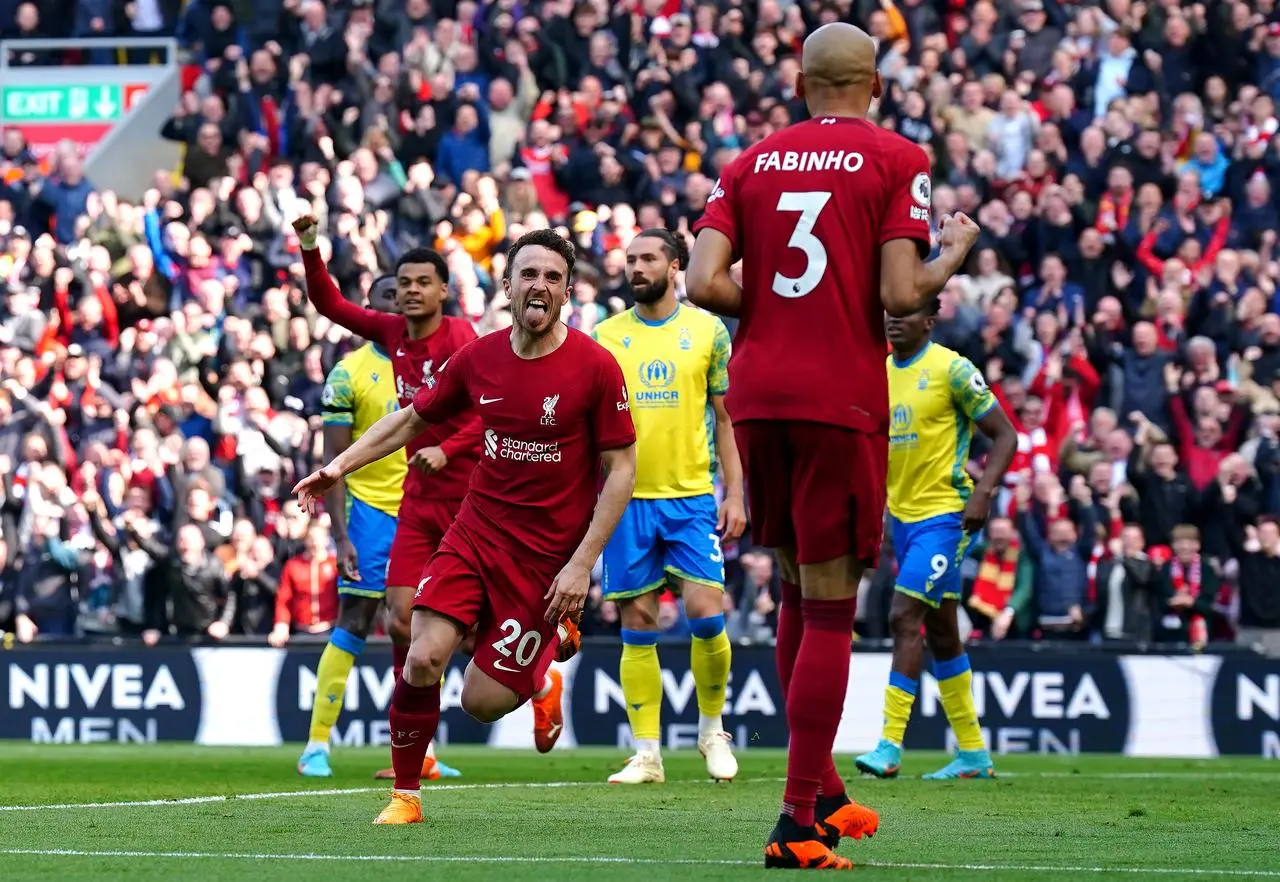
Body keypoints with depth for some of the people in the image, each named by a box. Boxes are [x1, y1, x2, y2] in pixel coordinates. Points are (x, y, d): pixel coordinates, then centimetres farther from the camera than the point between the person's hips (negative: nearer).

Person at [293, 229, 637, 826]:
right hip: (474, 531, 3)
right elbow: (412, 418, 16)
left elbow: (620, 469, -8)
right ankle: (405, 795, 5)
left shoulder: (595, 367, -12)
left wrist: (582, 564, -14)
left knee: (483, 702, -4)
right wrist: (340, 465, 6)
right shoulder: (478, 359, 0)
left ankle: (551, 651, 30)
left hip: (546, 554, -3)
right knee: (423, 660, -16)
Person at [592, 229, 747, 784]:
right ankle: (646, 754, 6)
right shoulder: (605, 336, 6)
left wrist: (734, 493, 2)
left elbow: (724, 417, 8)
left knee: (706, 614, -9)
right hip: (627, 499, 1)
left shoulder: (708, 331, 4)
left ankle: (712, 728, 14)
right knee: (637, 628, 1)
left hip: (692, 495, -1)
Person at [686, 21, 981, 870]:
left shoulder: (752, 161, 9)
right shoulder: (896, 160, -2)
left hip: (757, 395, 4)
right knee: (829, 607, -2)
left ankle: (822, 790, 27)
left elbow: (705, 283, -2)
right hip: (842, 401, -4)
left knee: (800, 590, 19)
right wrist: (955, 253, 8)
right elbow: (901, 295, -11)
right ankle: (799, 823, -7)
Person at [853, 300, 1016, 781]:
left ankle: (890, 745, -17)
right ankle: (973, 752, 18)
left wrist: (982, 493, -20)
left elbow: (1005, 435, -8)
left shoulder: (951, 369, -10)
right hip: (901, 512, 8)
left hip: (944, 512, -8)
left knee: (905, 617, -17)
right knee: (939, 629, 11)